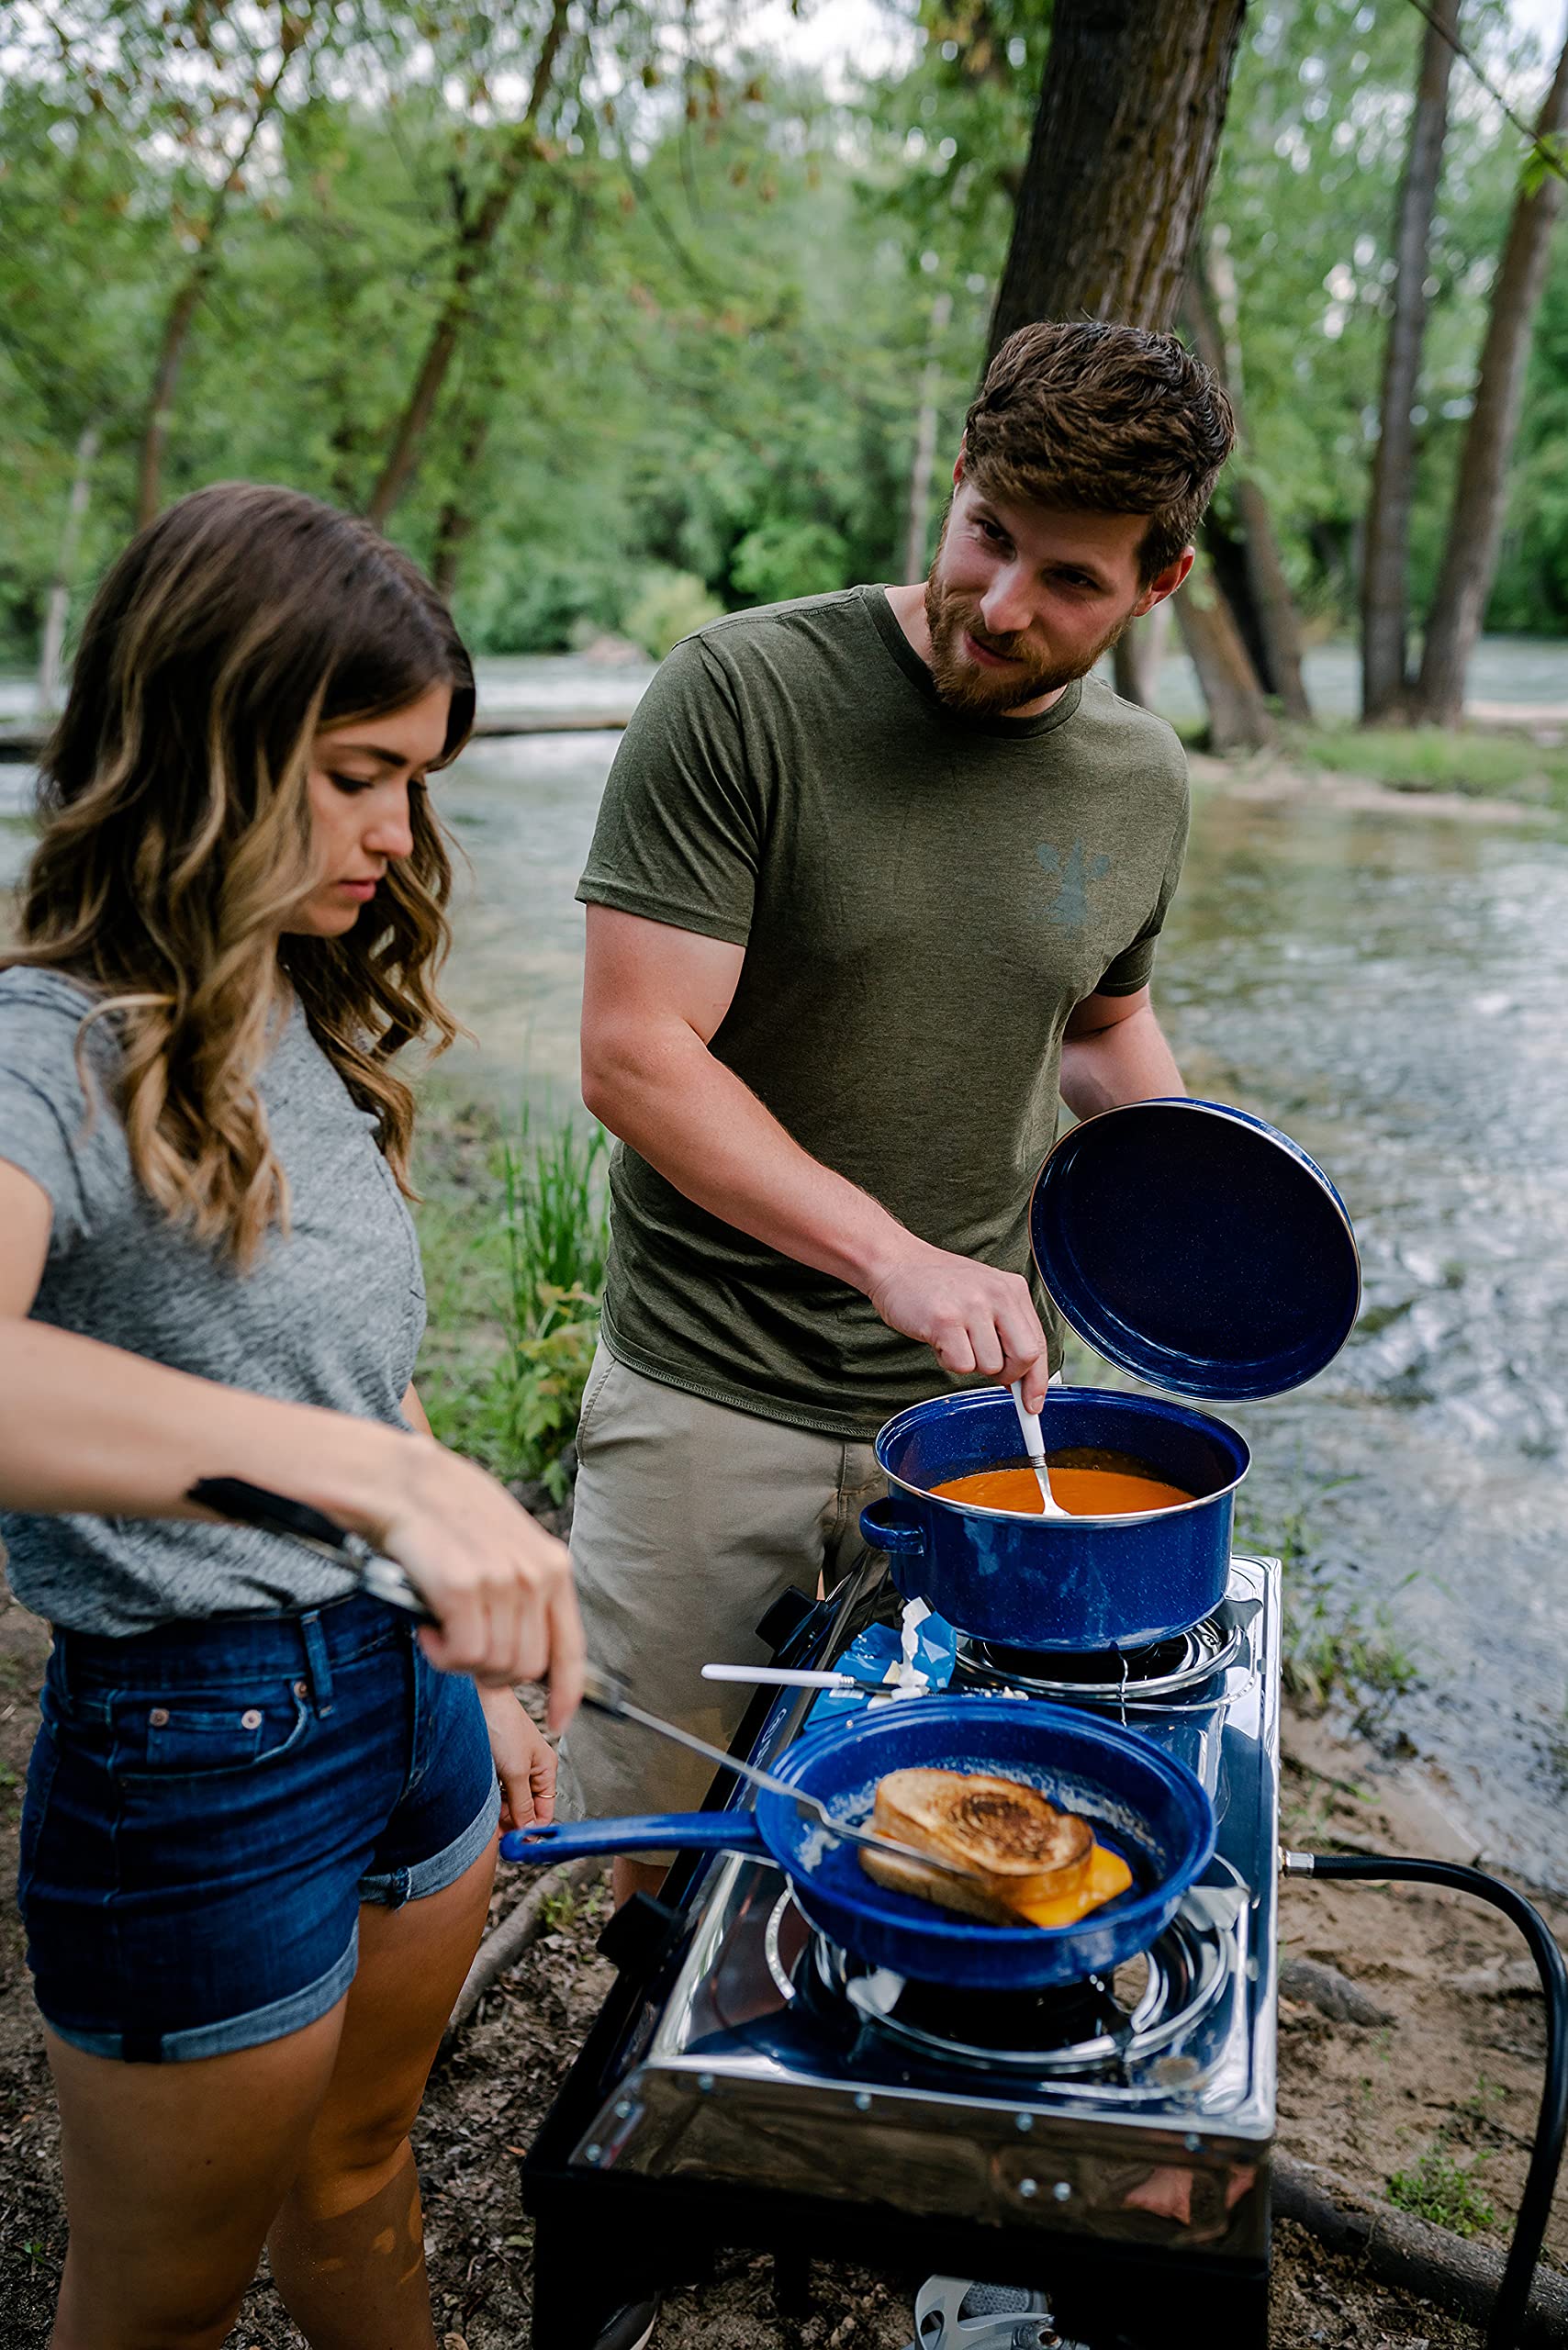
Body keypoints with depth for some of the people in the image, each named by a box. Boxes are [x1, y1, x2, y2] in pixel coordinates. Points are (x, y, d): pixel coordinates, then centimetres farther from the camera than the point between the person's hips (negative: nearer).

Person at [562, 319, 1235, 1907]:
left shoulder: (1143, 783, 2)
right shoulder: (744, 693, -15)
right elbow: (634, 1055, -19)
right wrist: (898, 1258, -27)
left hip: (965, 1392, 4)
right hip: (710, 1395, -3)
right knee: (657, 1824, 12)